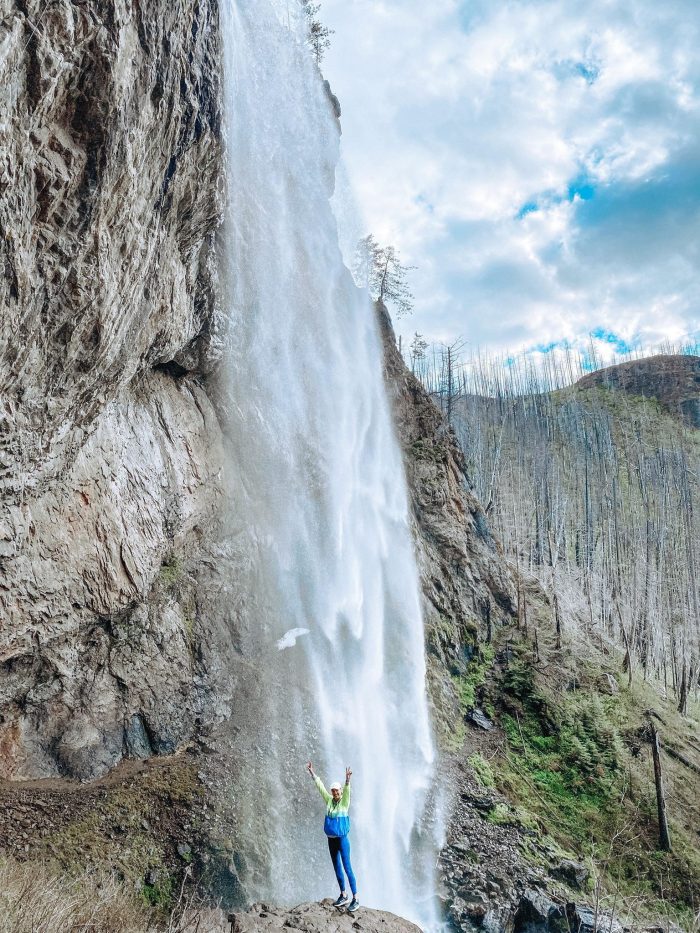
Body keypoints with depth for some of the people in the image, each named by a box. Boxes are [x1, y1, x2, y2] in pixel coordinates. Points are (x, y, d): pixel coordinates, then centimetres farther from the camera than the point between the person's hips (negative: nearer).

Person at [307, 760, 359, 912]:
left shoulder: (344, 802, -9)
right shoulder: (329, 800, 4)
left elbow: (346, 791, -28)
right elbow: (320, 786, 4)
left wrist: (347, 781, -47)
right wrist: (312, 773, 1)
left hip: (342, 839, -6)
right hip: (331, 839, 6)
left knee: (347, 868, -7)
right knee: (337, 868, 13)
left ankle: (355, 899, -3)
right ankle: (343, 896, 24)